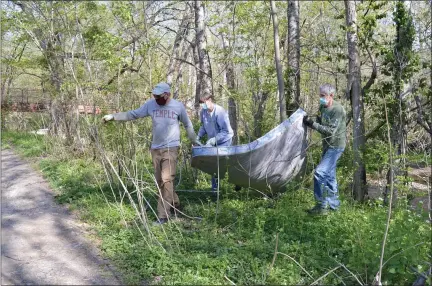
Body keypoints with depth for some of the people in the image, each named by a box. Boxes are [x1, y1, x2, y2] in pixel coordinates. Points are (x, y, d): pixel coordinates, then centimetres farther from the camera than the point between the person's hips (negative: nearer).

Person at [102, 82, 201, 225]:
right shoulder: (150, 104, 2)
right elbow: (133, 114, 7)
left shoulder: (178, 106, -4)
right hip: (155, 148, 4)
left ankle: (163, 215, -9)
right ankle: (174, 203, 31)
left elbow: (188, 125, 8)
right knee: (160, 180, 11)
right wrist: (113, 116, 2)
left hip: (171, 148, -4)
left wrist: (195, 141, 13)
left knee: (166, 179, -13)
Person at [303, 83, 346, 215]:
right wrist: (309, 122, -5)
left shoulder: (338, 110, -21)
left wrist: (313, 124, -30)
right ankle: (334, 204, 29)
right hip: (327, 145, 9)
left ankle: (322, 206, -7)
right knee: (329, 175, 16)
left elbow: (331, 131, -27)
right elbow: (319, 125, 15)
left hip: (335, 146, -9)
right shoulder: (322, 107, 4)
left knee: (320, 172, -16)